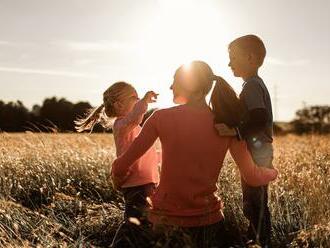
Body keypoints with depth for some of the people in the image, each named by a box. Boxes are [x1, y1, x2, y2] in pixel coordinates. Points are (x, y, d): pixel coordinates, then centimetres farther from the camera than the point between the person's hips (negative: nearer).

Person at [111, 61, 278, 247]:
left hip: (166, 217, -1)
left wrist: (118, 179, 18)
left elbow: (122, 165, -5)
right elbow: (252, 177, -1)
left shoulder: (161, 117, -8)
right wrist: (273, 173, 21)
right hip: (207, 218, 1)